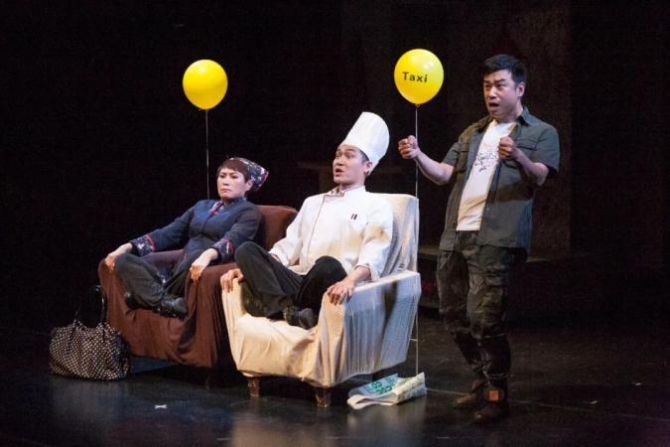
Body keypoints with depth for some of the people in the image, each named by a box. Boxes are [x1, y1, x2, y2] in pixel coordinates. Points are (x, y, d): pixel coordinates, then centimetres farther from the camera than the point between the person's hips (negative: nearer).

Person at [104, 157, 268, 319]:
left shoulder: (249, 212, 5)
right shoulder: (202, 206, 27)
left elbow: (233, 239, -16)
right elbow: (169, 234, 21)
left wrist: (208, 255, -39)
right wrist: (127, 247, 7)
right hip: (179, 269, 7)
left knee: (196, 255, -40)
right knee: (123, 260, -13)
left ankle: (148, 294, -23)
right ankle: (166, 302, -35)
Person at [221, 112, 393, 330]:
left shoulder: (377, 209, 7)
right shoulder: (313, 203, 26)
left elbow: (373, 257, -10)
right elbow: (288, 247, 21)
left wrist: (349, 281, -33)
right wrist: (248, 268, 3)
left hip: (328, 289, -5)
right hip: (299, 284, 6)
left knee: (328, 265, -40)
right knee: (247, 250, -18)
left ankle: (291, 311, -16)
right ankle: (289, 311, -32)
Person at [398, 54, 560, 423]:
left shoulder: (541, 133, 4)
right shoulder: (473, 133, 22)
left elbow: (539, 177, -13)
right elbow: (444, 174, 11)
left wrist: (518, 158, -34)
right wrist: (418, 157, -8)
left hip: (495, 238, -7)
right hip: (455, 235, 7)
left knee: (484, 316, -15)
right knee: (454, 314, 11)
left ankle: (496, 395, -3)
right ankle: (483, 383, 27)